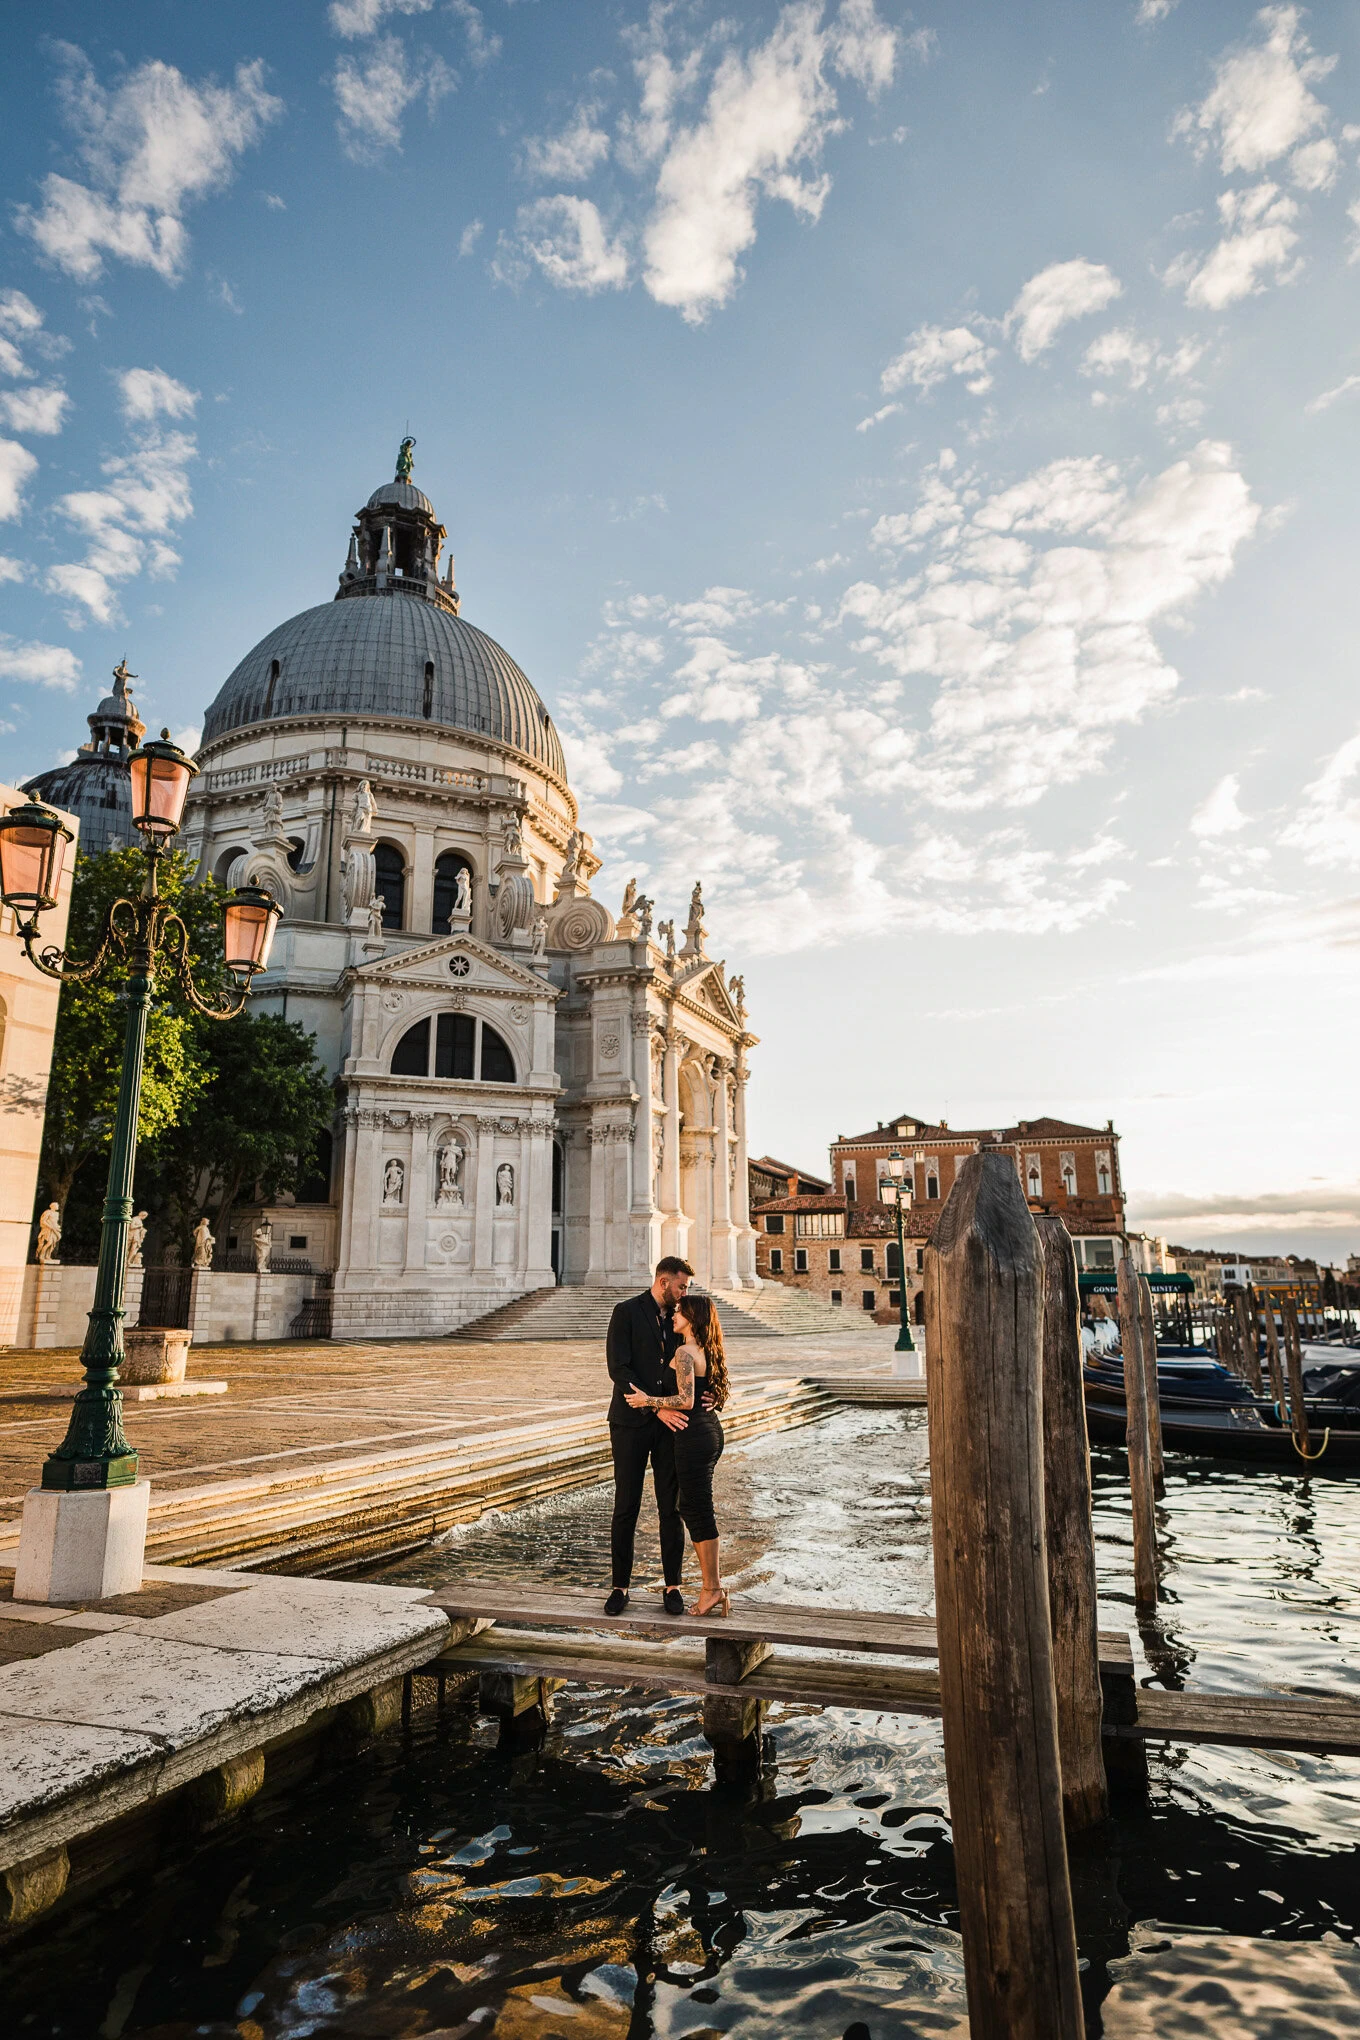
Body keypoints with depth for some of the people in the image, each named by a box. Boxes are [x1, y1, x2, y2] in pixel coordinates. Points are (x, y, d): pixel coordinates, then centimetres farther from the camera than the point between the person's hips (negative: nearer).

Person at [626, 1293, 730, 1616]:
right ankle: (713, 1581, 19)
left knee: (698, 1511, 1)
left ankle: (712, 1588, 10)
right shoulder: (710, 1352, 11)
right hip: (712, 1432, 9)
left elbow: (686, 1400, -21)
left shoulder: (684, 1353, -16)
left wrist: (648, 1401, -13)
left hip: (694, 1436, -9)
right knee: (690, 1508, 16)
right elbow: (719, 1394, 17)